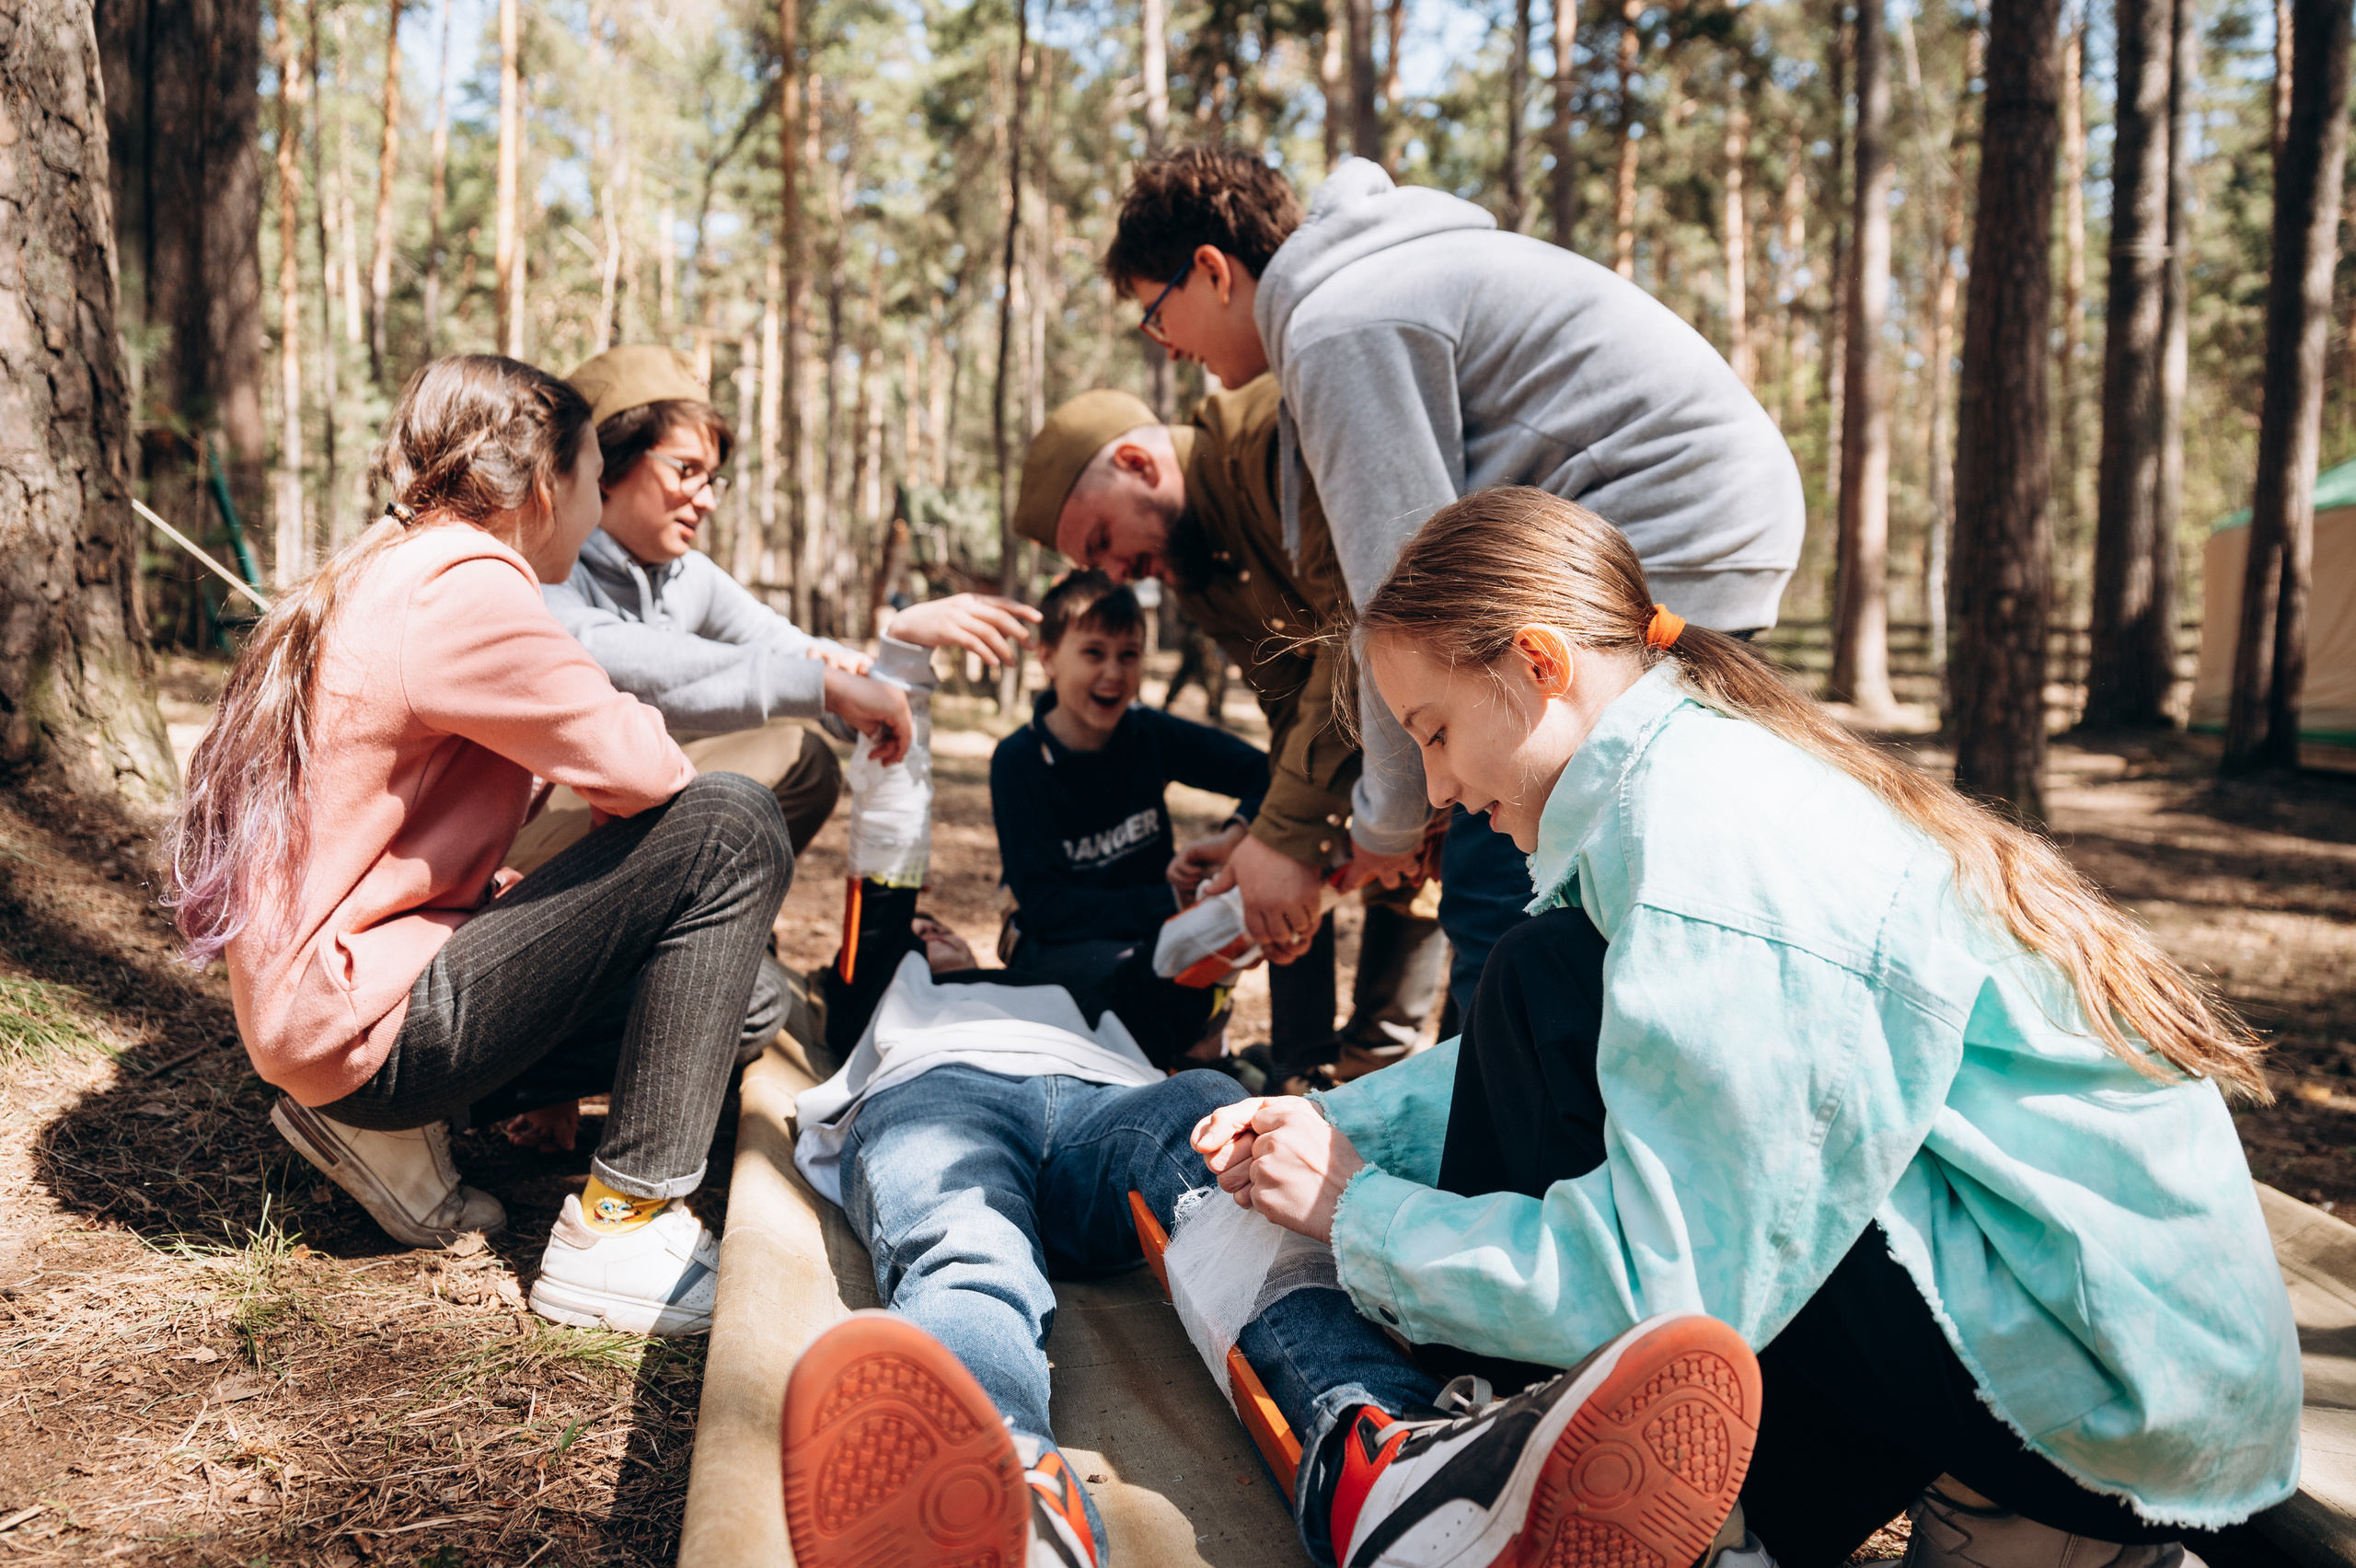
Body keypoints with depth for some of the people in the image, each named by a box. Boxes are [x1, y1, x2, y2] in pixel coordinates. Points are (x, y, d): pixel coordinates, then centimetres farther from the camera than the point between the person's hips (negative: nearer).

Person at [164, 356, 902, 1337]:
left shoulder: (382, 575, 14)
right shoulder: (466, 586, -17)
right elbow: (637, 769, -20)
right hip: (362, 1022, -10)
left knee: (741, 992, 14)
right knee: (732, 830, -18)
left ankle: (385, 1125, 12)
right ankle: (616, 1228, -14)